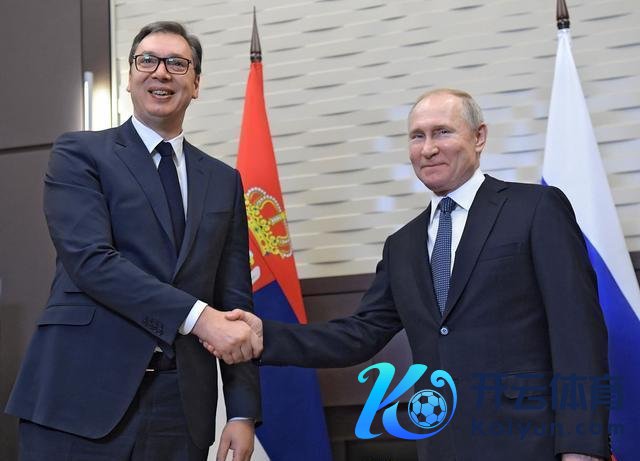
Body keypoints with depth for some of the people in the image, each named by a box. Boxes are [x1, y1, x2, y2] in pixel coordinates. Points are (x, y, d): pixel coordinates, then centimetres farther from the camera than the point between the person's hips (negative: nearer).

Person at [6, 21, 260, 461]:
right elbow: (89, 259, -13)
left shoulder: (223, 181, 14)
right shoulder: (79, 153, 2)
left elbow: (235, 300, 11)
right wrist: (198, 316, -20)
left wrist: (243, 411, 2)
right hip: (83, 397, -4)